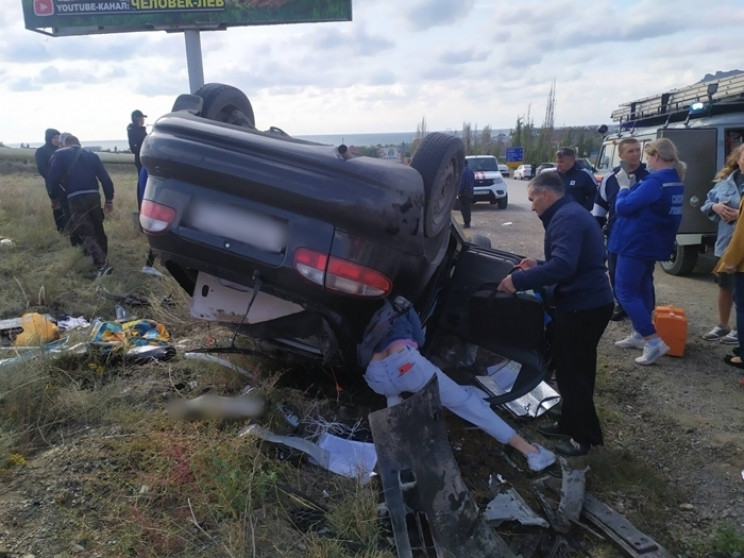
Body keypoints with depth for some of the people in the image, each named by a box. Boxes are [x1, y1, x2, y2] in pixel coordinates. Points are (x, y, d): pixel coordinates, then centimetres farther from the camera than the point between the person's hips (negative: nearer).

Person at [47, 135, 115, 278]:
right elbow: (105, 178, 10)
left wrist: (56, 198, 13)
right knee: (98, 229, 19)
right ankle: (104, 259, 29)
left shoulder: (60, 155, 8)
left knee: (86, 233, -5)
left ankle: (102, 265, -20)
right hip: (93, 195, 4)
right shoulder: (91, 155, 16)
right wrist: (109, 200, 15)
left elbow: (53, 178, -1)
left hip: (75, 198, -3)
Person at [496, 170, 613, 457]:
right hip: (588, 303, 11)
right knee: (574, 369, 20)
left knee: (571, 372, 2)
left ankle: (586, 436, 16)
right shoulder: (570, 213, 14)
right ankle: (570, 424, 35)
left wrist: (519, 280, -29)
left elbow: (563, 266, -33)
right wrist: (538, 266, 16)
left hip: (582, 307, -11)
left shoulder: (566, 218, -19)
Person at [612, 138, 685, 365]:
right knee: (642, 287, 19)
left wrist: (624, 186, -6)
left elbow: (623, 207, -21)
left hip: (636, 243, -10)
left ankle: (654, 342, -12)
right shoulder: (675, 180, 9)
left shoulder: (655, 181, -22)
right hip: (654, 243, 10)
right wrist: (632, 186, 4)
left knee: (625, 291, -5)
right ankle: (640, 334, 27)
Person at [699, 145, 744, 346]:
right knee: (724, 287, 18)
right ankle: (722, 326, 33)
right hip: (724, 243, 5)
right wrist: (715, 207, -7)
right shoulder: (725, 181, 7)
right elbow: (706, 203, 14)